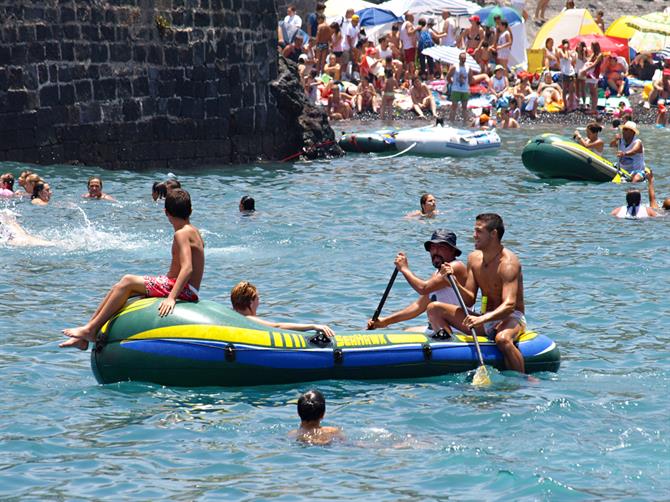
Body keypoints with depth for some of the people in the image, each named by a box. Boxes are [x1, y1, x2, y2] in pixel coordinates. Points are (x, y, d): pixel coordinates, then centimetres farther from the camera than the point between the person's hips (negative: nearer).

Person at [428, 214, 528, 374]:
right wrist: (454, 280, -12)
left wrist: (482, 319, -44)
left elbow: (509, 305, -29)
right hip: (486, 319, 7)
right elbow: (469, 300, 5)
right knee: (434, 308, -3)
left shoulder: (508, 263, -18)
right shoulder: (474, 258, 4)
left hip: (512, 318, -7)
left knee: (502, 339, -43)